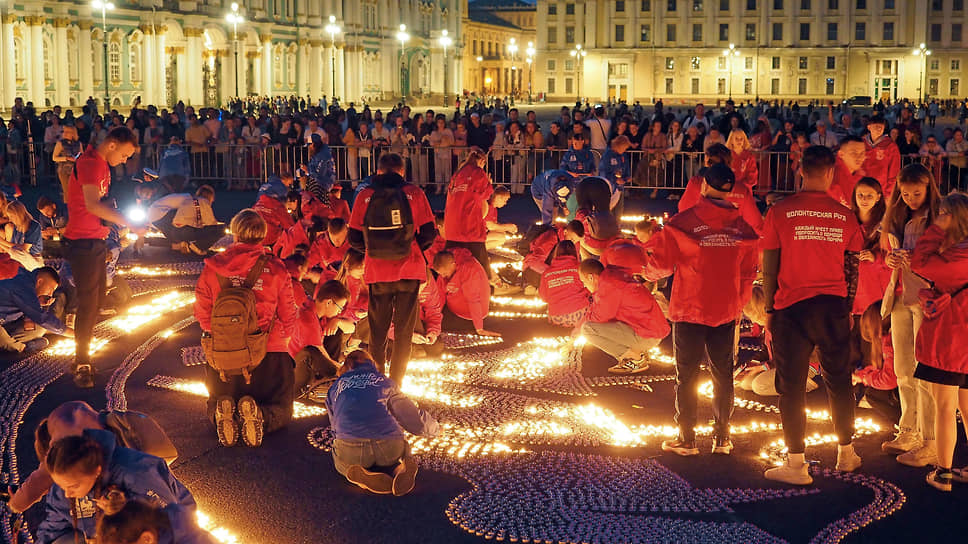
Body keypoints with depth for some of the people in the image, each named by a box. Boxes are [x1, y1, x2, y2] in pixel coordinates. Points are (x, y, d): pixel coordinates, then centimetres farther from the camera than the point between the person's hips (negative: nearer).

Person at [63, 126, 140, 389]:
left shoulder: (101, 163, 15)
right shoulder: (90, 163, -19)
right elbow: (92, 204, -31)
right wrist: (128, 223, -32)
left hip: (96, 240, 10)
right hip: (83, 241, -10)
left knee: (97, 298, 15)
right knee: (88, 301, -7)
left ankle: (83, 355, 25)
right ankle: (81, 365, 0)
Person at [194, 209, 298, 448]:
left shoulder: (213, 267, -2)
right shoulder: (276, 268, -5)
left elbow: (202, 312, 5)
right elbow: (287, 315, 3)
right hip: (270, 352, -1)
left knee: (215, 407, 25)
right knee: (281, 411, 17)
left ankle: (223, 413, -16)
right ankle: (260, 416, -22)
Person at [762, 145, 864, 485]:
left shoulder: (780, 212, -4)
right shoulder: (844, 215, 2)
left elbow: (769, 268, -3)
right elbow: (852, 268, 8)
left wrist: (769, 310, 5)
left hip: (792, 307, -2)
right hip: (834, 305, 3)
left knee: (791, 386, 2)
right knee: (838, 381, 16)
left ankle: (796, 465, 4)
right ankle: (846, 454, 27)